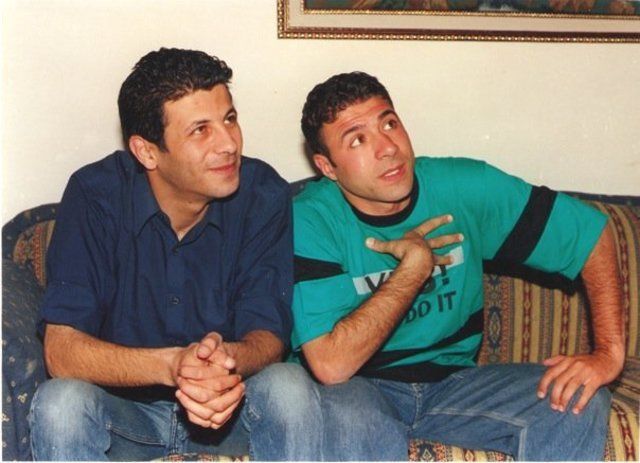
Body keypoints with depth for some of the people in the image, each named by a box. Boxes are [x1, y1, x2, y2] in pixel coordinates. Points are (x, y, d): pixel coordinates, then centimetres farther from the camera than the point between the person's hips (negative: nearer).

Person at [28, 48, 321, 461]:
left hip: (231, 410, 1)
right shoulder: (96, 195, -16)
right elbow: (61, 350, -21)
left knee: (288, 387, -29)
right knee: (58, 403, -30)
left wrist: (229, 360, -39)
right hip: (127, 410, -1)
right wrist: (172, 365, -39)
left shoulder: (263, 195, -12)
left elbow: (268, 336, -13)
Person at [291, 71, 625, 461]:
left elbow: (592, 232, -2)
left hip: (451, 380, 4)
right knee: (358, 429, -38)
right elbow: (330, 366, -27)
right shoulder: (311, 222, -18)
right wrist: (415, 265, -21)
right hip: (357, 387, -4)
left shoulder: (465, 187, -9)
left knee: (578, 402, -17)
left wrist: (609, 353, -13)